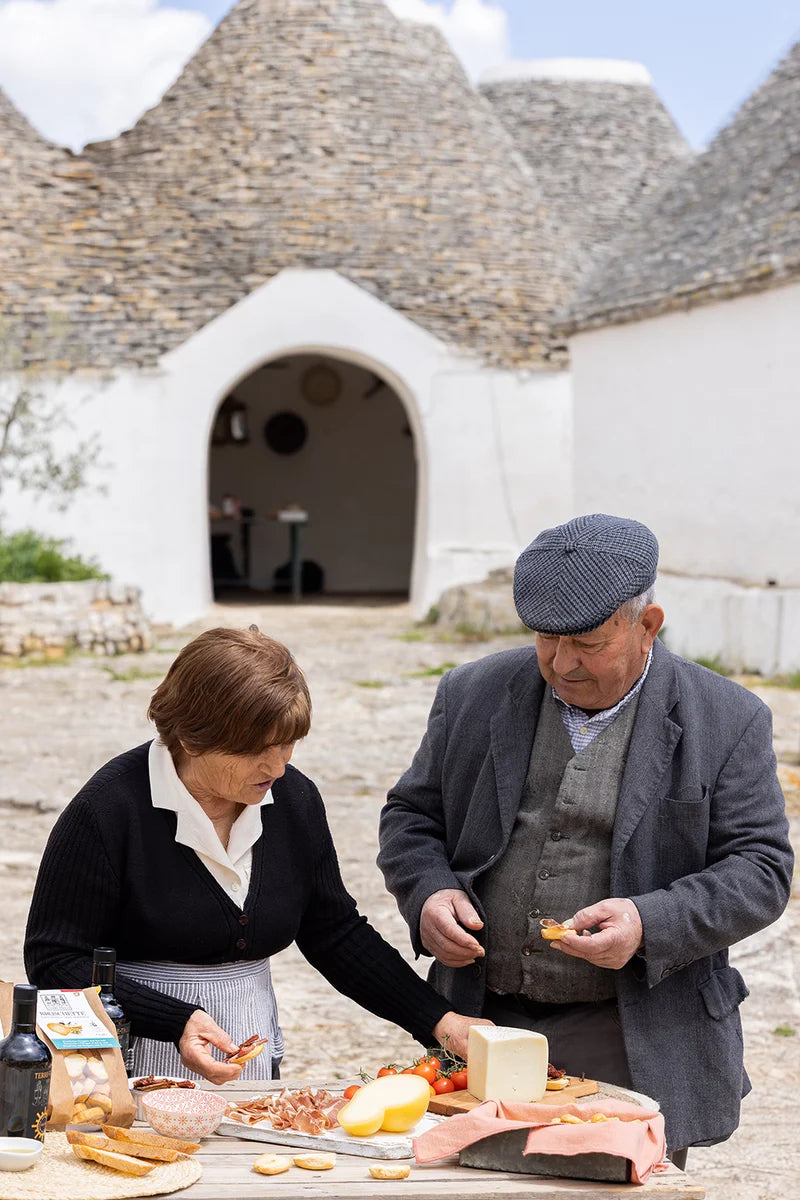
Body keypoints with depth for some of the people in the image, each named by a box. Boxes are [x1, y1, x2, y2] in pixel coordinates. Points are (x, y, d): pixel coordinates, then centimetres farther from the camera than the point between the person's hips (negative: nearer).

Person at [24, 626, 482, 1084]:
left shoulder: (294, 798, 3)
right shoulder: (111, 808, -14)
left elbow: (337, 935, 13)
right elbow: (54, 960, -12)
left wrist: (438, 1020, 5)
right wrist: (177, 1022, -21)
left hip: (255, 1072, 5)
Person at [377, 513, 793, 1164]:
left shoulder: (727, 720, -3)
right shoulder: (474, 695, 6)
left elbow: (759, 869, -5)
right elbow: (411, 816, 13)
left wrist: (649, 923, -20)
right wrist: (428, 893, -8)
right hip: (483, 1029, 2)